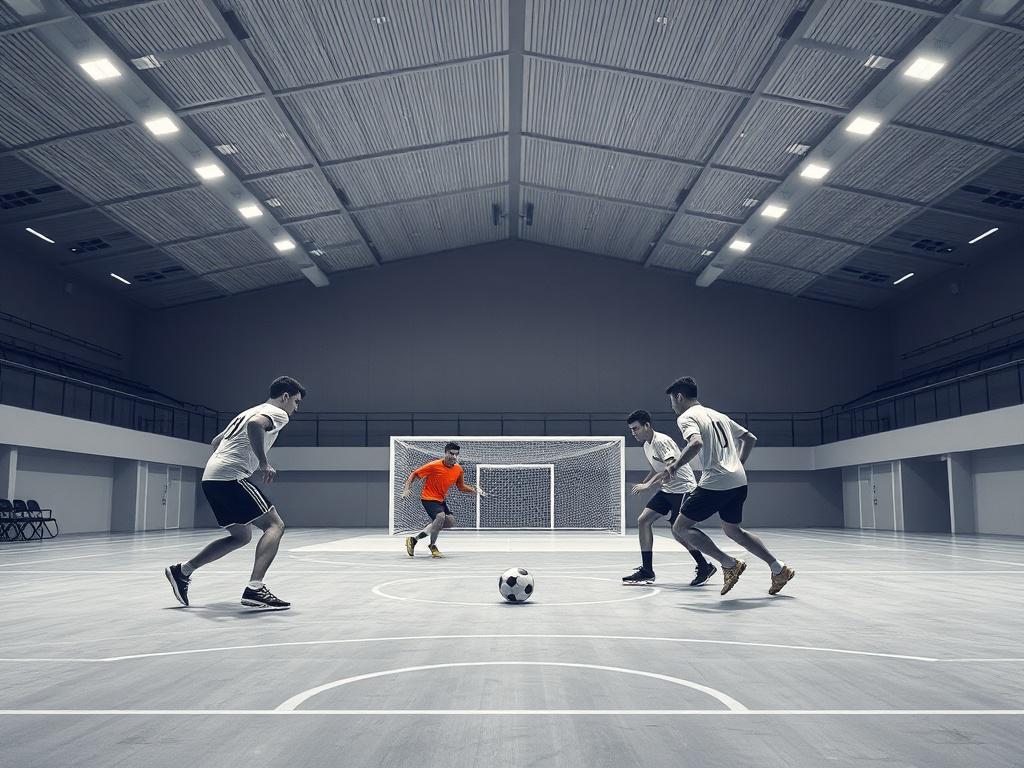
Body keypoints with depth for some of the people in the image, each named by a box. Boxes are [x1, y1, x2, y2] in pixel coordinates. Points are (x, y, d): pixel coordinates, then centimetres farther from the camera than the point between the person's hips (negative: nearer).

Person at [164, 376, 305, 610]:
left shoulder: (251, 410, 27)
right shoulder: (277, 413, -1)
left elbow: (215, 441, 32)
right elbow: (254, 425, -26)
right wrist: (264, 463, -22)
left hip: (211, 477, 10)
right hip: (231, 476, -9)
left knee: (242, 536, 18)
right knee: (275, 525, -9)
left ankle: (182, 571, 19)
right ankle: (254, 589, -21)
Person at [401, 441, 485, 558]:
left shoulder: (458, 470, -2)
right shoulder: (434, 466, -20)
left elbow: (461, 487, 13)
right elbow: (414, 474, -12)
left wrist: (475, 490, -3)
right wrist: (407, 489, -23)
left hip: (440, 500, 8)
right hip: (428, 498, -8)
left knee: (450, 521, 7)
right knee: (441, 516, -31)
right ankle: (433, 546, -11)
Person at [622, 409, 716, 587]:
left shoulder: (662, 441, -20)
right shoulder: (647, 446, 9)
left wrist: (647, 485, -38)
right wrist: (641, 485, 13)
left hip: (683, 488, -9)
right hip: (667, 489, 9)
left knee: (677, 531, -13)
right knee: (643, 520, -2)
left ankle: (705, 567, 9)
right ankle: (647, 571, 2)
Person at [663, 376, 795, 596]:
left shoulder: (686, 417, -4)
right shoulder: (717, 415, 21)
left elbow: (696, 443, -25)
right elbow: (750, 438, 23)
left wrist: (676, 465, -13)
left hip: (715, 483, -8)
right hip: (739, 481, 9)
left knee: (681, 527, 1)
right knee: (732, 529, 24)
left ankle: (730, 564, -4)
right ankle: (779, 569, 21)